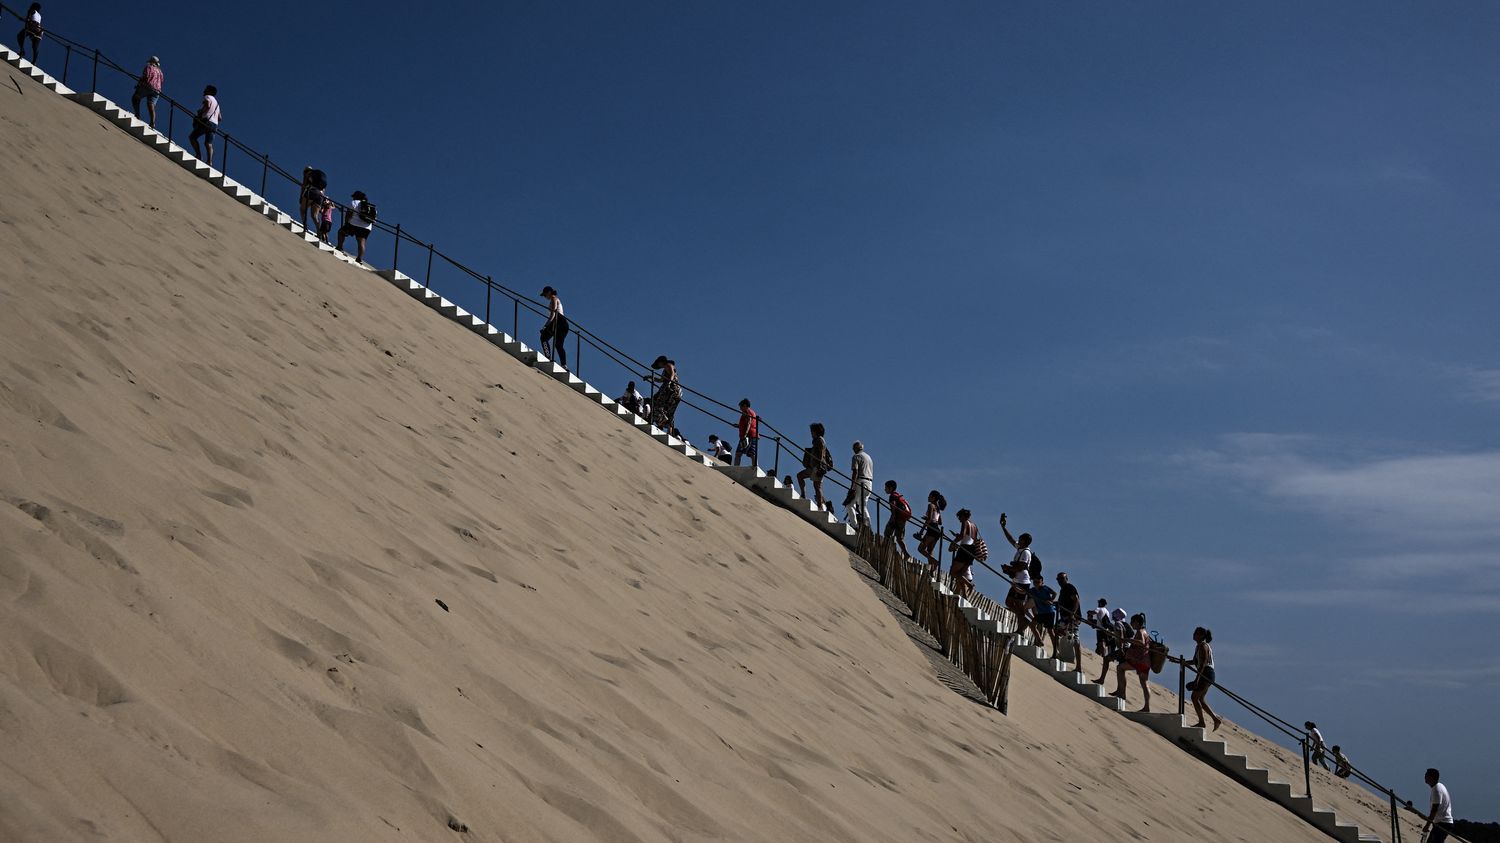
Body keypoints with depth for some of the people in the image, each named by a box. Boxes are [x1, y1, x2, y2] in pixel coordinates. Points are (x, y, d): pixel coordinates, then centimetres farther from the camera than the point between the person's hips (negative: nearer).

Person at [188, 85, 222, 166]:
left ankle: (199, 155, -16)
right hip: (214, 124, 8)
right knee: (208, 143, 0)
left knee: (192, 137, -3)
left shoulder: (208, 97, 6)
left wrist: (199, 113, -9)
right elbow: (220, 118, 27)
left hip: (206, 121, -8)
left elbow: (207, 105, -17)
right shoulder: (216, 103, 31)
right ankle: (209, 161, -15)